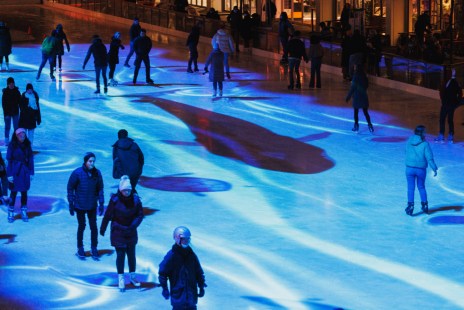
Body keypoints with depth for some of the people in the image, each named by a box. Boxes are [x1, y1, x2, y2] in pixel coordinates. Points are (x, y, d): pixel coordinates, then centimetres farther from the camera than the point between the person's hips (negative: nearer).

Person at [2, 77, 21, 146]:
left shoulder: (16, 91, -3)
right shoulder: (5, 92, -7)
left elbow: (20, 101, 2)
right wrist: (5, 113, -13)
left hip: (15, 112, 1)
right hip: (8, 112, -1)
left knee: (16, 127, 3)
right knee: (7, 127, 7)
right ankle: (7, 141, 16)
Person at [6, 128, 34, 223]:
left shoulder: (27, 145, 1)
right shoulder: (12, 146, -8)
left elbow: (30, 159, 6)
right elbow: (9, 160, -8)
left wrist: (31, 172, 3)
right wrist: (10, 174, -12)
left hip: (25, 171, 3)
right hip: (15, 172, -3)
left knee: (24, 192, 7)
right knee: (13, 192, 2)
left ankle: (24, 212, 17)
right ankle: (11, 213, 11)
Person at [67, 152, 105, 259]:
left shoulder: (97, 173, -5)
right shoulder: (77, 173, -14)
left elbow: (100, 189, 5)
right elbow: (70, 188, -7)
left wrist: (101, 204, 2)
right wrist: (71, 204, -8)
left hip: (92, 206, 2)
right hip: (80, 206, -2)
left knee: (93, 227, 4)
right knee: (81, 226, 9)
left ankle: (94, 248, 18)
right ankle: (80, 248, 24)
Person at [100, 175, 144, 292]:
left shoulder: (135, 199, -12)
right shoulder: (115, 200, -17)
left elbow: (140, 214, -3)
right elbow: (107, 215, -8)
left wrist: (134, 225, -18)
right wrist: (102, 229, 1)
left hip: (131, 233, 2)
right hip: (118, 232, -2)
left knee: (131, 254, 12)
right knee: (120, 255, 2)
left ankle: (132, 276, 30)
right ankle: (121, 279, 14)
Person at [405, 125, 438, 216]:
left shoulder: (409, 142, -1)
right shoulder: (424, 144, -13)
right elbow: (429, 158, -14)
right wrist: (434, 168, -6)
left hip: (410, 168, 1)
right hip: (421, 169, -1)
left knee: (411, 188, 6)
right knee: (421, 187, 17)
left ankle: (410, 205, -4)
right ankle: (424, 204, 21)